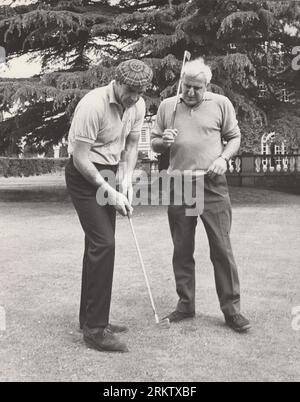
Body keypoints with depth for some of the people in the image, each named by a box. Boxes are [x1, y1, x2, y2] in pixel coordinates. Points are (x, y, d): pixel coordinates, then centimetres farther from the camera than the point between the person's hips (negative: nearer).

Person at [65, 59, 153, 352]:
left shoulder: (137, 106, -1)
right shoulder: (93, 105, -24)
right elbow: (80, 157, -22)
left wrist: (126, 178, -6)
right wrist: (108, 191, -21)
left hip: (109, 174, 8)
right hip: (84, 175, -8)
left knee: (99, 245, 10)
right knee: (103, 243, -17)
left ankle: (89, 318, 21)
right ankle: (95, 328, -11)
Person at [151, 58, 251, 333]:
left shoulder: (221, 104, 4)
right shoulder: (167, 106, 10)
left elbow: (235, 137, 9)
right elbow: (154, 144, 15)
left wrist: (223, 158, -9)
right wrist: (163, 141, -8)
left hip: (212, 184, -2)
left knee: (222, 248, -3)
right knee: (182, 250, 8)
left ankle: (231, 309, 5)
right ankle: (185, 304, 20)